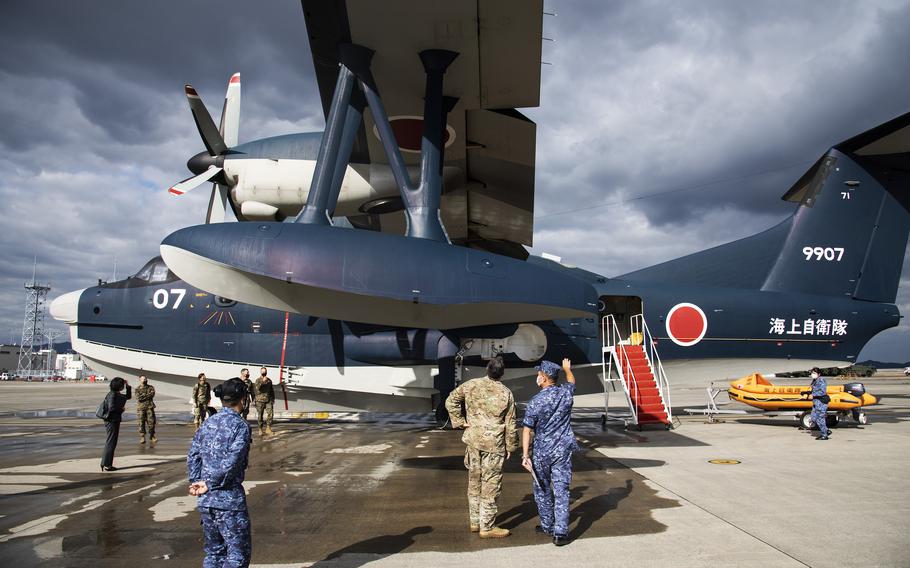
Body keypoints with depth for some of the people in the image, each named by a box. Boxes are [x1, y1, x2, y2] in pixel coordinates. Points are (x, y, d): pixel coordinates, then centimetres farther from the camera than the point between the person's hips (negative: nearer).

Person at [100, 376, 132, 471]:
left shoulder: (118, 395, 13)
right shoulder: (112, 395, -16)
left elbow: (128, 396, 26)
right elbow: (111, 407, -26)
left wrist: (128, 386, 16)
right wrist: (121, 408, -11)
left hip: (115, 421, 10)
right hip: (111, 421, -10)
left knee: (110, 442, 16)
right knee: (111, 443, -5)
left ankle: (104, 463, 24)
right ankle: (106, 465, -1)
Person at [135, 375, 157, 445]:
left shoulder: (151, 387, 11)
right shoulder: (137, 389, 5)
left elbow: (152, 394, -8)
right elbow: (139, 398, -9)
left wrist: (143, 396, -10)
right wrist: (148, 395, -7)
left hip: (150, 407, 1)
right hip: (141, 408, -1)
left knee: (151, 422, -2)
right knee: (141, 423, -1)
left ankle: (152, 437, 9)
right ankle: (142, 437, 8)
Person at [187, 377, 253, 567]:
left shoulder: (207, 424, 10)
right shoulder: (240, 425, -10)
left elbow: (192, 457, 4)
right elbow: (232, 461, -17)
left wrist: (195, 482, -4)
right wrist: (210, 484, -9)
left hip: (205, 500, 7)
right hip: (229, 498, -6)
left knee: (213, 551, 17)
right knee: (238, 552, 3)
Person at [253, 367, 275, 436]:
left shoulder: (269, 380, 13)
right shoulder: (258, 380, 0)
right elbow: (257, 388, -19)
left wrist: (273, 398, 15)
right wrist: (262, 381, -27)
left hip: (268, 400, 3)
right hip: (260, 400, -3)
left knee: (270, 413, -10)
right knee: (260, 415, 2)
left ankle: (268, 428, -2)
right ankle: (260, 429, 12)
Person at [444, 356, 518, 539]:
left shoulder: (471, 385, -2)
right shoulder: (506, 393, -8)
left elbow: (451, 401, 1)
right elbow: (510, 424, -4)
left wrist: (460, 421, 5)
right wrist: (511, 447, 7)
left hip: (473, 440, 4)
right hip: (494, 444, -3)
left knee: (474, 482, 16)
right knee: (490, 486, 5)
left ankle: (474, 521, 26)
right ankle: (487, 527, 10)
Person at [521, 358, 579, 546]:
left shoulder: (535, 402, -14)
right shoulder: (566, 393, -3)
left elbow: (527, 430, -14)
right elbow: (571, 382, 22)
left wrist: (525, 455, -11)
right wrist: (567, 369, 42)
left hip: (541, 452, -2)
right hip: (563, 450, 2)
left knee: (542, 489, 16)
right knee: (561, 490, 3)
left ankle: (547, 525, 29)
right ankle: (560, 532, -2)